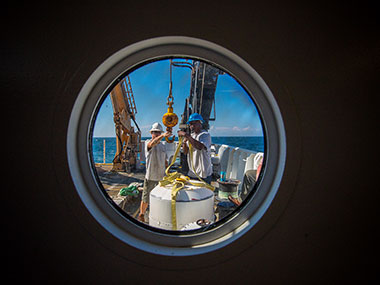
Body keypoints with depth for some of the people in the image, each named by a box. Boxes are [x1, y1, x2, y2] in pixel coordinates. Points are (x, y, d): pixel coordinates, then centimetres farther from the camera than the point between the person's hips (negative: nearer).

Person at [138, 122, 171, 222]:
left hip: (161, 176, 5)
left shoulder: (162, 145, 12)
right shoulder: (148, 142, -7)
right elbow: (152, 143, -34)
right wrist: (163, 136, -50)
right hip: (150, 176, -5)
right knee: (146, 199, 5)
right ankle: (141, 215, 25)